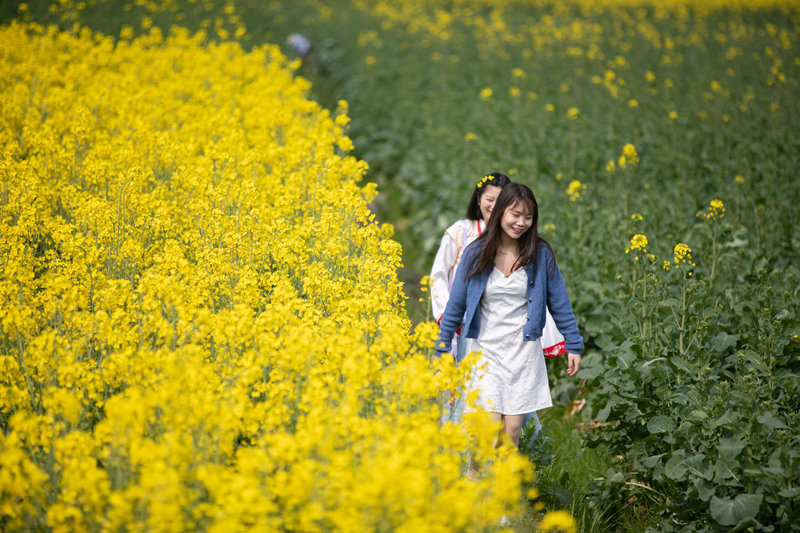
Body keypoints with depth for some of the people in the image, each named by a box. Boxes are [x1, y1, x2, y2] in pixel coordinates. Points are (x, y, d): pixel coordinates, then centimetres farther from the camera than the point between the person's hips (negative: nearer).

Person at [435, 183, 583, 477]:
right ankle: (472, 477, 17)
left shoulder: (541, 254, -2)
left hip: (524, 350, 1)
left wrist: (574, 345, 7)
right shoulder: (475, 253, -3)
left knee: (513, 429, 1)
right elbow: (455, 305, 6)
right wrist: (443, 347, 7)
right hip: (486, 350, -1)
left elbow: (559, 303, 7)